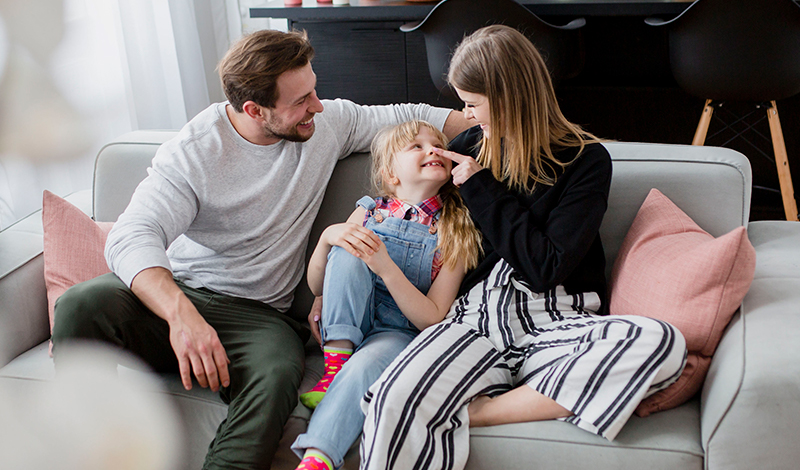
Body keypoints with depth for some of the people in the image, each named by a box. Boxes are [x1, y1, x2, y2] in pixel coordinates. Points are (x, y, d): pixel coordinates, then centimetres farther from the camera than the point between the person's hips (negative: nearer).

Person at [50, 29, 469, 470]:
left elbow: (406, 117, 16)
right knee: (83, 304, -30)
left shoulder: (328, 122, 3)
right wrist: (181, 312, -40)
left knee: (278, 372, -35)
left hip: (257, 313, 1)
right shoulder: (192, 152, -10)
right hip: (174, 291, 0)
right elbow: (133, 236, -22)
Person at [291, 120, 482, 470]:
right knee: (347, 252, -22)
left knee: (364, 366, -36)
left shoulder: (453, 233, -3)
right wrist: (327, 237, -15)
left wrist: (386, 267, -25)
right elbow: (316, 286, 6)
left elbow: (432, 318, -11)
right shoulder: (369, 212, 4)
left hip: (398, 332, -3)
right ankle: (336, 361, -19)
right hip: (347, 323, 3)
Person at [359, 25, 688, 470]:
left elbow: (545, 268, -10)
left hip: (557, 325, 0)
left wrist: (483, 189, -6)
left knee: (662, 342, -33)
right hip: (479, 315, 1)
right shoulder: (471, 148, 12)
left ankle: (476, 412, -24)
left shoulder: (586, 160, -1)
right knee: (393, 402, -31)